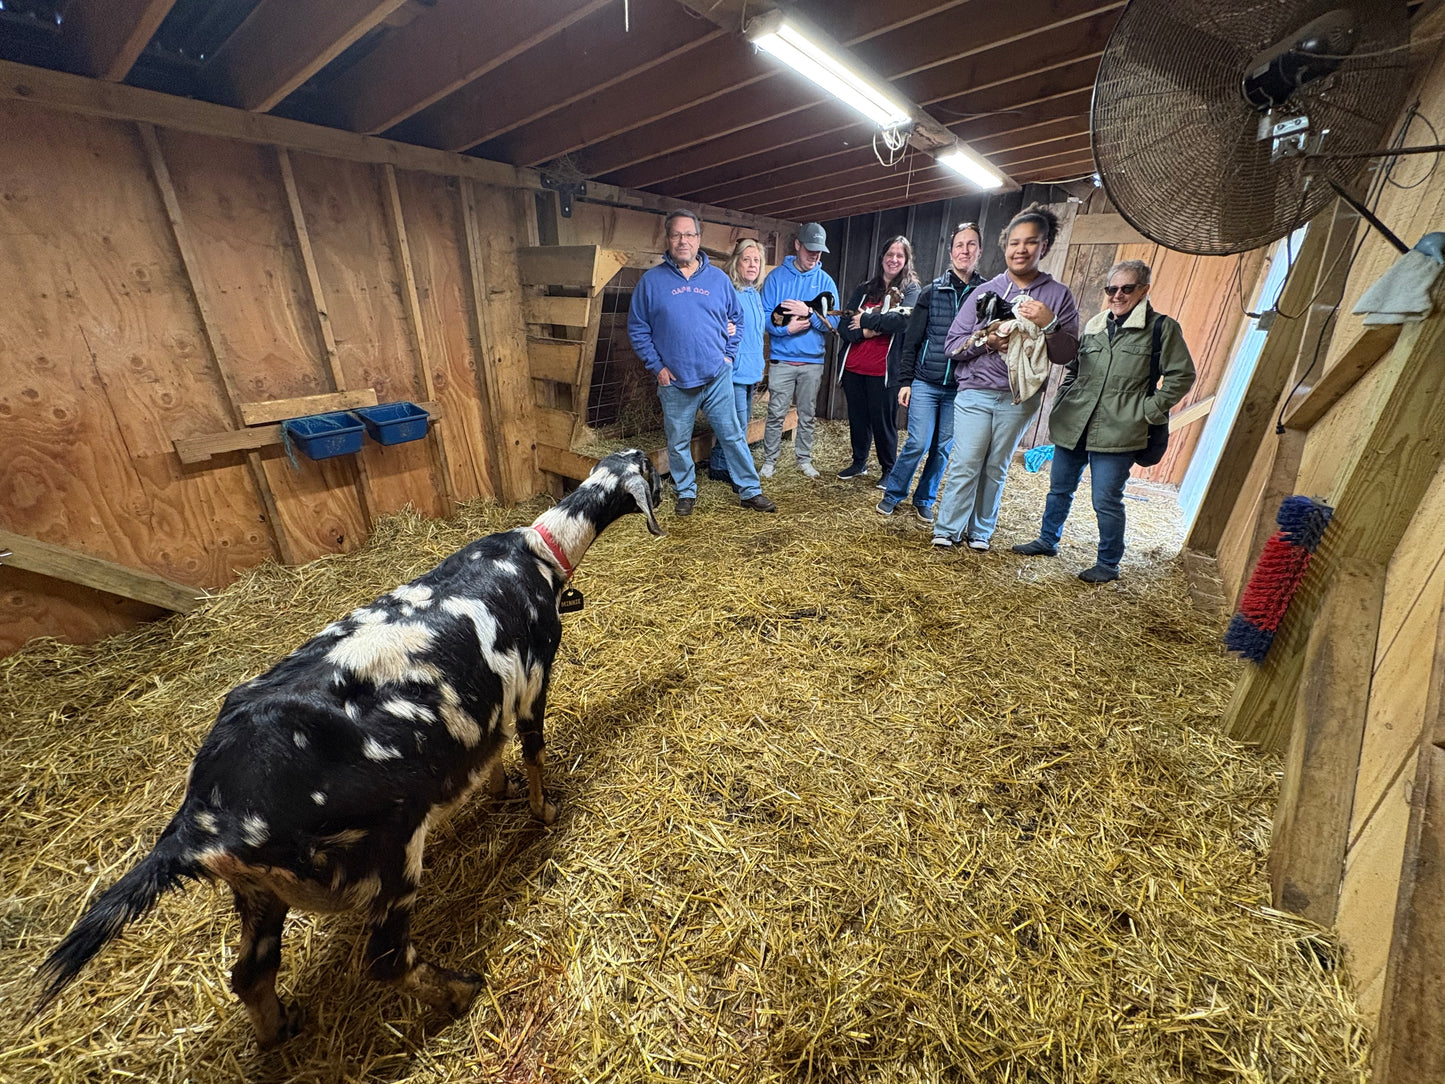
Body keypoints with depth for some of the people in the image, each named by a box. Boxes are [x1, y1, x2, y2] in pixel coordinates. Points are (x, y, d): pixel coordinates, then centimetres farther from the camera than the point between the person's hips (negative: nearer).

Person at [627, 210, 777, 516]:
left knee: (733, 435, 4)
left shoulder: (718, 278, 7)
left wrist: (729, 354, 6)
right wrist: (656, 366, -5)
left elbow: (737, 318, 17)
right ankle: (686, 493, 27)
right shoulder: (651, 280, 1)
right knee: (678, 443, 8)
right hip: (674, 380, -1)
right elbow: (637, 328, 2)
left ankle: (750, 491, 15)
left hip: (717, 376, 1)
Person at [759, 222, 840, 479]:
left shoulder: (825, 281, 6)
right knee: (776, 414, -2)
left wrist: (808, 312, -16)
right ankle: (769, 461, 11)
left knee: (807, 415, 11)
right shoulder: (777, 276, 2)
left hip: (813, 361, 2)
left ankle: (804, 459, 24)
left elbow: (833, 322, -1)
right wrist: (786, 328, -19)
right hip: (782, 359, -2)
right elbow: (764, 316, -3)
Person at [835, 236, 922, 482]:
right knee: (857, 418, 12)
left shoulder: (911, 291, 4)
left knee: (883, 421, 2)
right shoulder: (865, 289, 14)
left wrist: (865, 319, -11)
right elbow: (843, 327, 3)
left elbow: (903, 320, -18)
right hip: (853, 367, 4)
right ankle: (859, 463, 30)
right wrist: (866, 332, -15)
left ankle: (889, 470, 18)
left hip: (883, 370, -4)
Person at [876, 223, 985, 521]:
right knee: (918, 443, -6)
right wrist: (905, 381, -1)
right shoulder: (932, 291, 3)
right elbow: (912, 339, 4)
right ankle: (892, 494, 14)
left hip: (961, 388, 1)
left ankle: (924, 500, 23)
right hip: (925, 383, -1)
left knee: (943, 448, 7)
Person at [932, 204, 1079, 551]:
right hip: (975, 393, -1)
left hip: (1020, 398, 1)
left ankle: (980, 531, 20)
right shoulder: (985, 290, 5)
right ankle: (948, 530, 8)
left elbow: (1066, 353, 1)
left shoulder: (1058, 295, 5)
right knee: (965, 465, -4)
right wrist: (985, 341, -16)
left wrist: (1048, 324, -15)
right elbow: (952, 343, 1)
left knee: (995, 469, 9)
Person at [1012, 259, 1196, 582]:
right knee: (1059, 489, 16)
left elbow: (1182, 376, 1)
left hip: (1117, 432, -5)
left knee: (1106, 501, -2)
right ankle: (1048, 541, 35)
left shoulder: (1162, 327, 0)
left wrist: (1149, 410, -7)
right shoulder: (1094, 325, 14)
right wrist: (1062, 402, 12)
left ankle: (1108, 564, 14)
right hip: (1072, 426, 5)